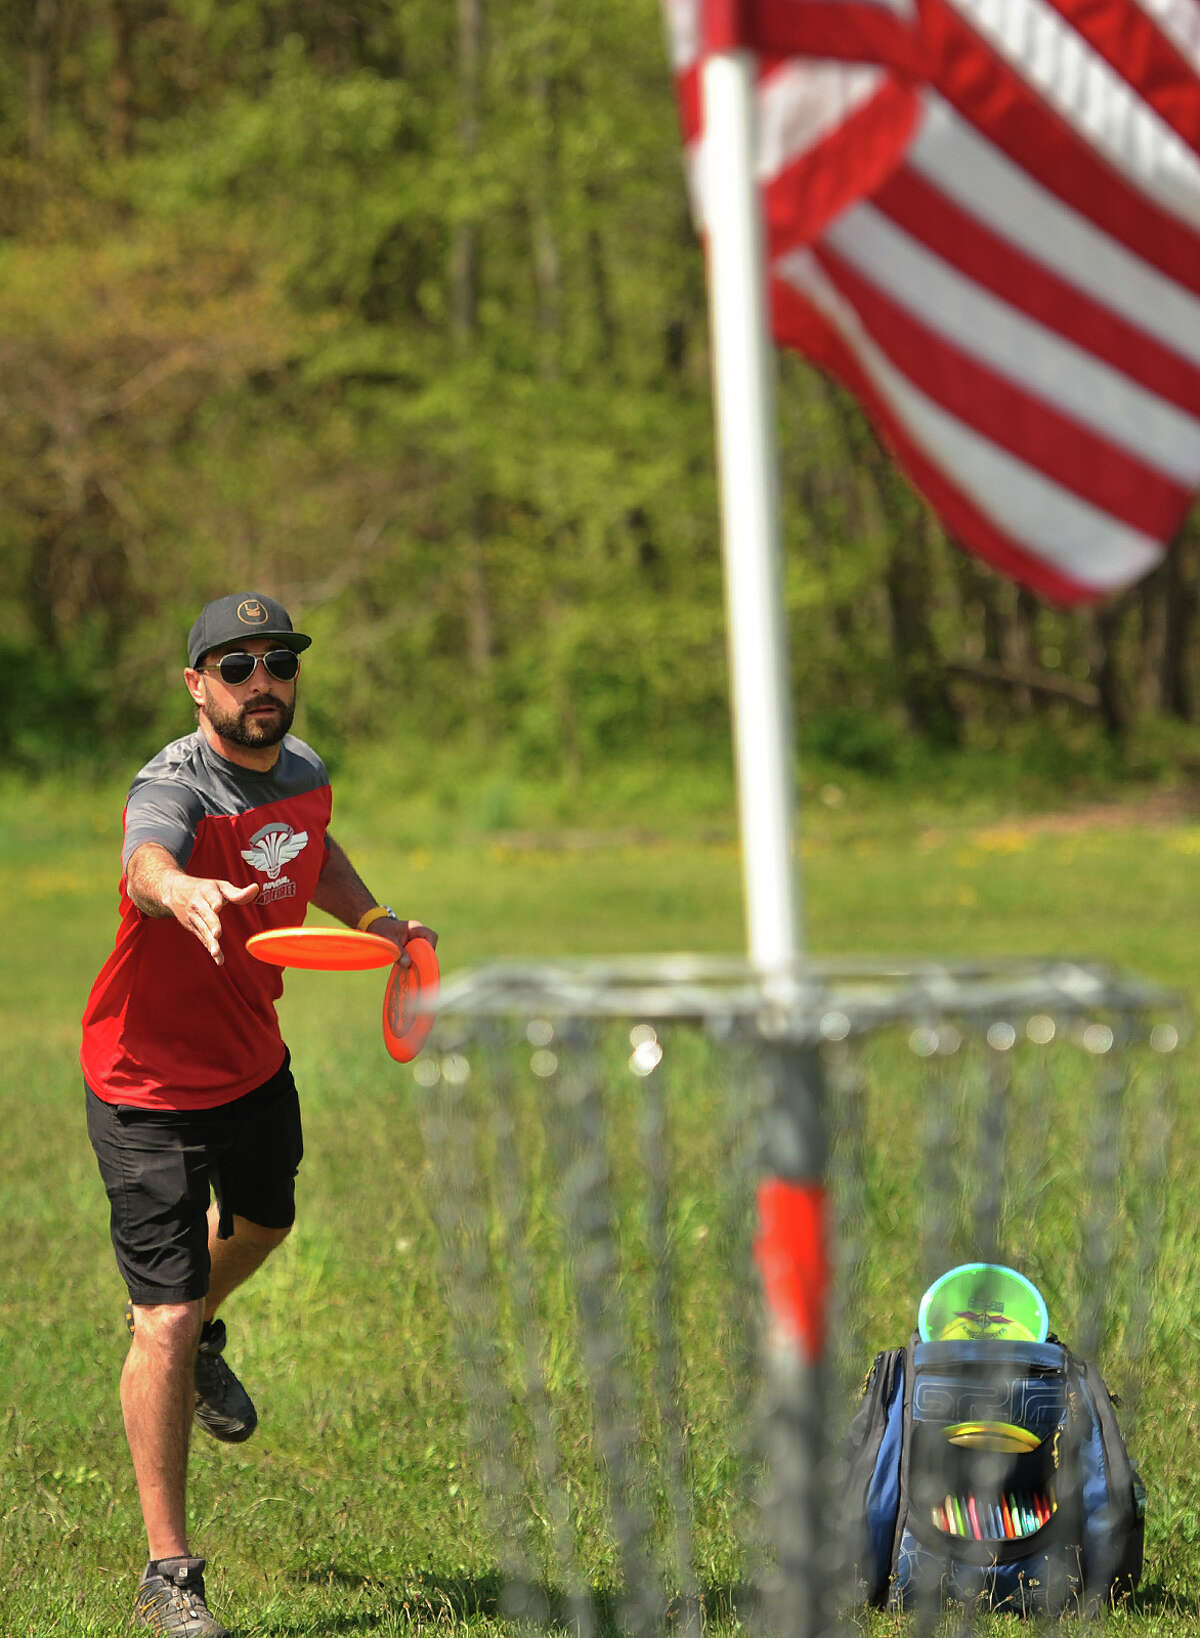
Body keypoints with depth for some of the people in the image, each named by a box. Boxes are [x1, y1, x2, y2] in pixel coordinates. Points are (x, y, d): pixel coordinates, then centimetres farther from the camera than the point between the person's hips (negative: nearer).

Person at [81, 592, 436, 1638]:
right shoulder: (174, 788, -28)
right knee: (165, 1323, -10)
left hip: (253, 1061, 7)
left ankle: (200, 1330, 66)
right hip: (150, 1088, -7)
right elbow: (144, 864, -52)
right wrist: (184, 893, -75)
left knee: (264, 1220, 32)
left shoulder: (304, 773, -5)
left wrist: (370, 917, 2)